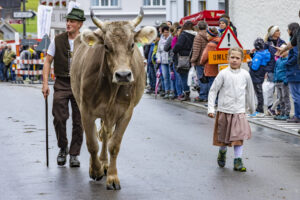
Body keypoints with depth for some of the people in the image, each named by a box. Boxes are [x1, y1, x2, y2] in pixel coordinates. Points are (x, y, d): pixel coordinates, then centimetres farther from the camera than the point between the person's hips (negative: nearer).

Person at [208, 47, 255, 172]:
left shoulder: (245, 75, 0)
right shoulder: (223, 74, -7)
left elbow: (250, 92, 15)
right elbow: (213, 91, -3)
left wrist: (252, 107, 25)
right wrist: (211, 109, -8)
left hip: (239, 111, 1)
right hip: (224, 110, -1)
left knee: (239, 136, -7)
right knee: (223, 135, 11)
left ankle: (238, 161, -2)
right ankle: (222, 152, 39)